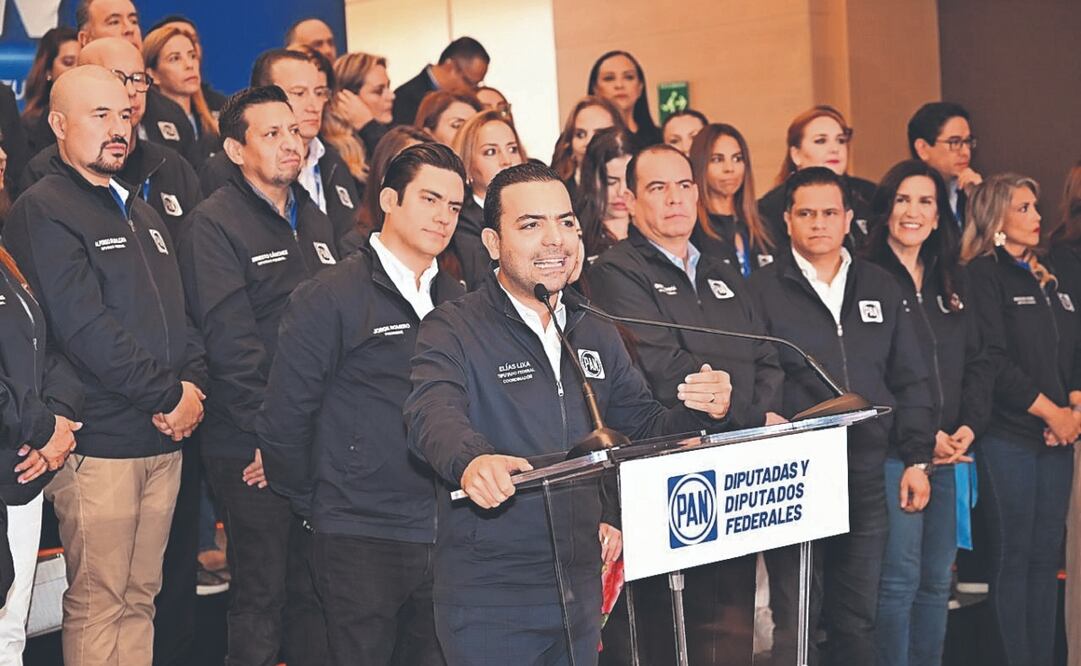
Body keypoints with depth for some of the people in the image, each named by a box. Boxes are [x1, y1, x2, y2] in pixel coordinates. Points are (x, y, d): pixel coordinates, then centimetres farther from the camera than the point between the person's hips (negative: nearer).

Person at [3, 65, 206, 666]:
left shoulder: (142, 213, 18)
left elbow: (180, 313, 18)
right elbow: (86, 329, -18)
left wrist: (195, 387, -1)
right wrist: (171, 395, -14)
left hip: (165, 437, 8)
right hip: (100, 442, -7)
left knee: (141, 597, 13)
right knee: (97, 605, -2)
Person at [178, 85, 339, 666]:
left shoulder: (315, 221, 15)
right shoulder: (214, 224, -7)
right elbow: (229, 340, -15)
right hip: (254, 450, -6)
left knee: (317, 592, 12)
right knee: (260, 595, 1)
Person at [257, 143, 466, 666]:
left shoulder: (457, 302, 10)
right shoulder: (329, 299, -7)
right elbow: (284, 417, -6)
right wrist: (315, 506, 0)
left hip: (444, 538, 5)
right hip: (362, 540, -5)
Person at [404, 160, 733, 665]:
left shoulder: (597, 337, 12)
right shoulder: (452, 330, -9)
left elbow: (643, 427, 15)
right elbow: (434, 416, -26)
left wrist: (699, 413, -8)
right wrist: (472, 461, -49)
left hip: (581, 590, 6)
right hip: (489, 599, -6)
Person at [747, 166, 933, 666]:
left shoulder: (881, 289, 13)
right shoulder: (762, 290, -1)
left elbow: (909, 382, 14)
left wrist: (917, 459, 7)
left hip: (866, 479, 4)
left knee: (857, 620, 12)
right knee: (795, 622, -1)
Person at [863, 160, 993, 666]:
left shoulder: (949, 287, 16)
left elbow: (978, 362, 14)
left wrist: (968, 427, -2)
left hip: (946, 453, 6)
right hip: (891, 451, -6)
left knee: (937, 579, 10)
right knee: (899, 579, -7)